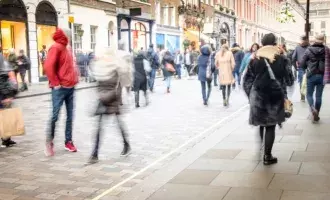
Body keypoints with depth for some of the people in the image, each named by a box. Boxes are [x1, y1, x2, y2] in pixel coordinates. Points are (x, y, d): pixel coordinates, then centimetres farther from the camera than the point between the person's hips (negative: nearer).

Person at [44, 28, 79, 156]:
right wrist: (55, 83, -16)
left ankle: (68, 141, 16)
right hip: (60, 88, -8)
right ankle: (49, 142, 8)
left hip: (70, 87, 8)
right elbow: (48, 66, -19)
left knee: (70, 116, 8)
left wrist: (75, 79, 14)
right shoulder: (56, 48, -10)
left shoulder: (67, 48, 15)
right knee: (55, 115, -5)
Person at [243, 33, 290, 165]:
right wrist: (284, 97, 9)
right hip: (275, 97, -1)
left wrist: (251, 95, 7)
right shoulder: (281, 59, 0)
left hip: (258, 96, 1)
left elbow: (247, 80, 0)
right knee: (270, 127, 4)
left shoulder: (255, 59, 2)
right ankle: (267, 156, 5)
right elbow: (284, 80, 2)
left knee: (260, 125, 16)